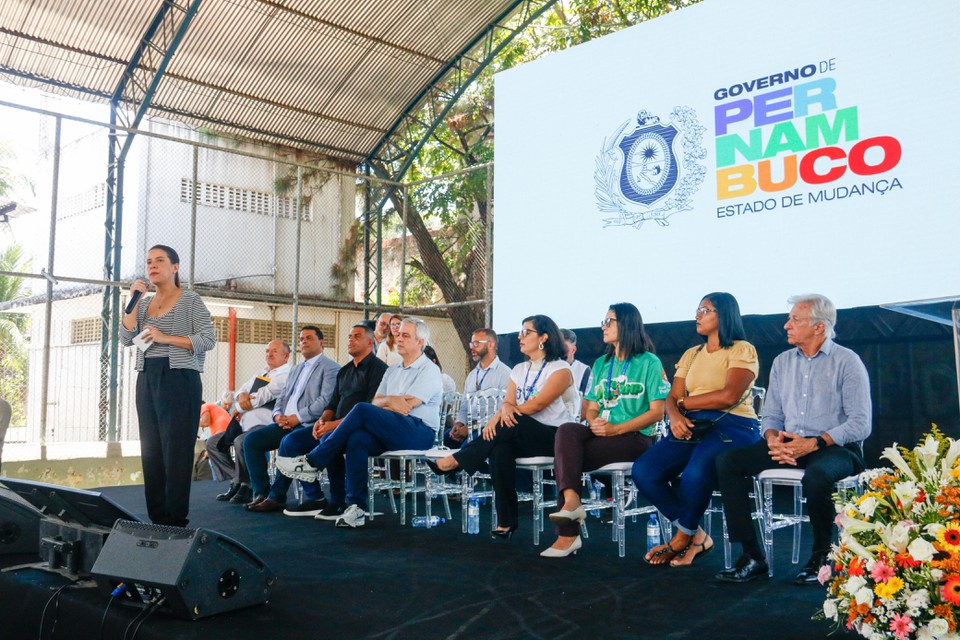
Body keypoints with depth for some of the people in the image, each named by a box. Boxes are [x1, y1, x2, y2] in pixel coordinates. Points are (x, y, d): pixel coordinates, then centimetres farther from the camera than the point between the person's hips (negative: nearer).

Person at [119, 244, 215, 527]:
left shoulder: (190, 300, 0)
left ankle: (176, 520, -3)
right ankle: (156, 517, 13)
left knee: (176, 449, -8)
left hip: (179, 378, -6)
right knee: (151, 449, 6)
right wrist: (133, 301, -1)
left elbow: (208, 339, -8)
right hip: (147, 379, 6)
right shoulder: (144, 304, 17)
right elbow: (126, 338, 6)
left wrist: (165, 338, -14)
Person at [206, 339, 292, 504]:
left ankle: (247, 487, -15)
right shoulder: (261, 372, 21)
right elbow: (239, 392, 17)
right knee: (212, 442, 8)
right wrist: (241, 395, -8)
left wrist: (239, 409, -2)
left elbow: (262, 397, -16)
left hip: (264, 426, -10)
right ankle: (236, 482, 7)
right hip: (246, 426, 10)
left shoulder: (285, 374, -8)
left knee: (241, 442, -35)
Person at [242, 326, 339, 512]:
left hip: (309, 425, -8)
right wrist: (278, 415, -1)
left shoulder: (330, 367, -1)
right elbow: (282, 398, 22)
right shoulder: (295, 370, 26)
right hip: (286, 424, 8)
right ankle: (261, 493, -7)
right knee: (251, 440, -10)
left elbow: (326, 401, -13)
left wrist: (297, 417, -18)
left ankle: (277, 498, -21)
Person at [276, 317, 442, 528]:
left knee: (362, 410, -25)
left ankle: (312, 462, -18)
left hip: (419, 432, -7)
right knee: (357, 440, -25)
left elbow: (407, 406, -12)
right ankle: (356, 508, -25)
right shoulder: (392, 371, 24)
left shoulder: (429, 370, -1)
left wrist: (383, 401, 2)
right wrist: (389, 400, -5)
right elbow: (376, 402, 15)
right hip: (392, 432, 7)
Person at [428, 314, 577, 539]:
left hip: (554, 437, -5)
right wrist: (506, 409, -19)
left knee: (511, 423, -33)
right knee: (500, 450, -30)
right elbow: (508, 402, 6)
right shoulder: (519, 370, 18)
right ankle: (506, 522, -26)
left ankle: (456, 461, -24)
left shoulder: (560, 369, -4)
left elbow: (537, 405, -16)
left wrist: (503, 414, -17)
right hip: (521, 436, 5)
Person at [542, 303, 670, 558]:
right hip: (601, 434, 5)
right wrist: (594, 422, -8)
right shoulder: (601, 364, 21)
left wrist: (615, 429, -15)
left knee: (566, 456, -26)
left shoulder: (649, 362, 2)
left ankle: (568, 535, -22)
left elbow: (657, 412, -5)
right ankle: (571, 500, -42)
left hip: (635, 438, -5)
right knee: (567, 430, -29)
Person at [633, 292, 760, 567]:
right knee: (643, 471, -19)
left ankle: (683, 538, -8)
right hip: (691, 427, 6)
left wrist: (684, 403, -1)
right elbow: (672, 398, 13)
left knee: (696, 472, -37)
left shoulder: (742, 350, 3)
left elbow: (729, 396, -12)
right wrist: (674, 415, -12)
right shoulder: (691, 354, 23)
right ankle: (697, 536, -3)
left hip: (731, 426, -6)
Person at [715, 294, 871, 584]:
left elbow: (860, 424, -10)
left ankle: (822, 557, -12)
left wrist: (813, 443, -20)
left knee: (816, 475, -40)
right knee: (727, 461, -15)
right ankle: (752, 556, -15)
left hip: (834, 448, -6)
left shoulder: (847, 362, -3)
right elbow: (771, 414, 16)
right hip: (788, 445, 6)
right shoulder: (782, 362, 15)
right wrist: (773, 439, -8)